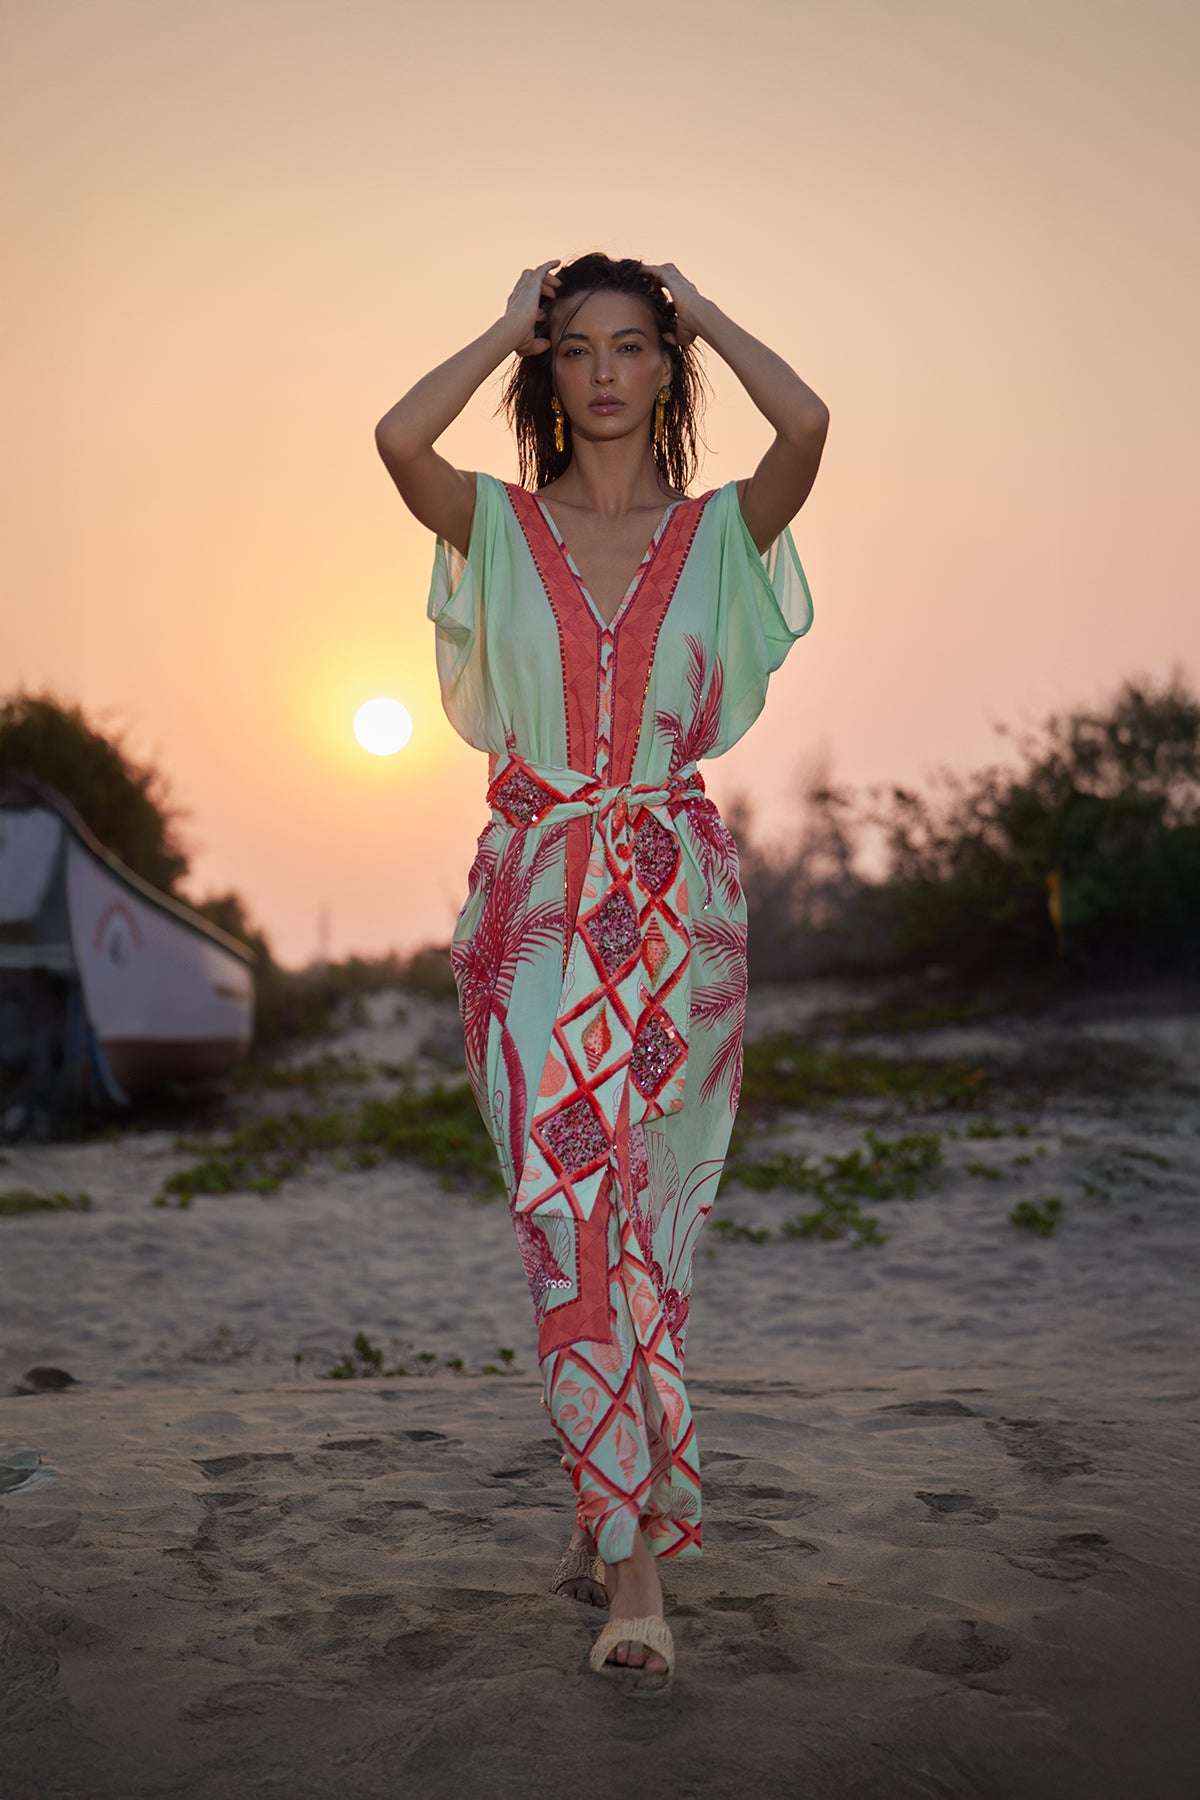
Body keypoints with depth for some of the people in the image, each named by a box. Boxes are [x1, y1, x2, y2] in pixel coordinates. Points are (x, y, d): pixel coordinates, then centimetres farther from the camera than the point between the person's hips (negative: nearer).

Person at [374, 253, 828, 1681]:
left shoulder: (720, 531, 8)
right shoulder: (501, 525, 9)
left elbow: (807, 423, -12)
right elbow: (397, 438, -12)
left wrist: (699, 309, 4)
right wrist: (508, 326, 4)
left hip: (676, 903, 0)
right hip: (536, 901, 0)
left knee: (644, 1208, -1)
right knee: (571, 1203, -7)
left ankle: (609, 1515, 12)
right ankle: (633, 1558, 2)